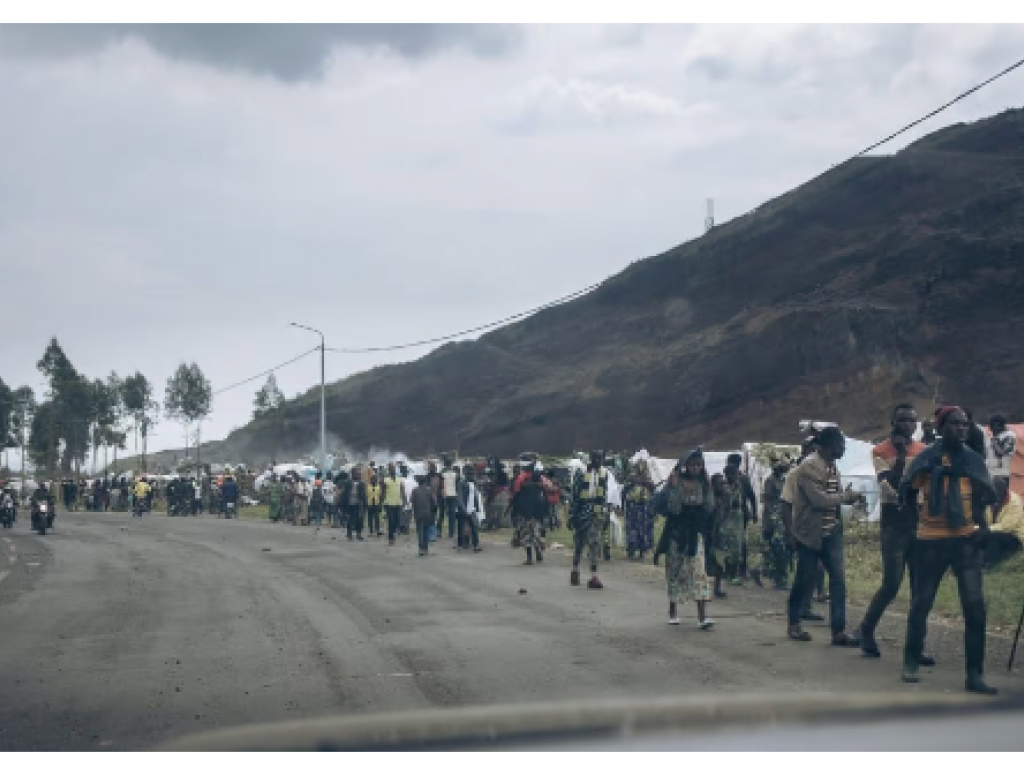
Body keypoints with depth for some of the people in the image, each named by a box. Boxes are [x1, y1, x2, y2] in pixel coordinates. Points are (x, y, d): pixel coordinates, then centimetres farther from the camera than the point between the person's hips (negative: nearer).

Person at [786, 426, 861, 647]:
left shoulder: (833, 467, 9)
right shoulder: (808, 468, -16)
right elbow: (819, 499, -24)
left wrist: (847, 497, 0)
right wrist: (845, 497, -12)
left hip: (831, 532, 7)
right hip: (809, 533, -7)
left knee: (838, 579, -2)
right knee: (804, 581, 4)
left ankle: (839, 631, -1)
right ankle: (794, 624, 24)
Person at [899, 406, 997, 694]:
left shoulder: (973, 459, 5)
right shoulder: (927, 458, -1)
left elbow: (989, 496, 2)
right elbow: (906, 492, -1)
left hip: (966, 539, 1)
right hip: (930, 540, -1)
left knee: (975, 605, -8)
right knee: (922, 603, 6)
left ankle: (975, 674, -4)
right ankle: (912, 662, 27)